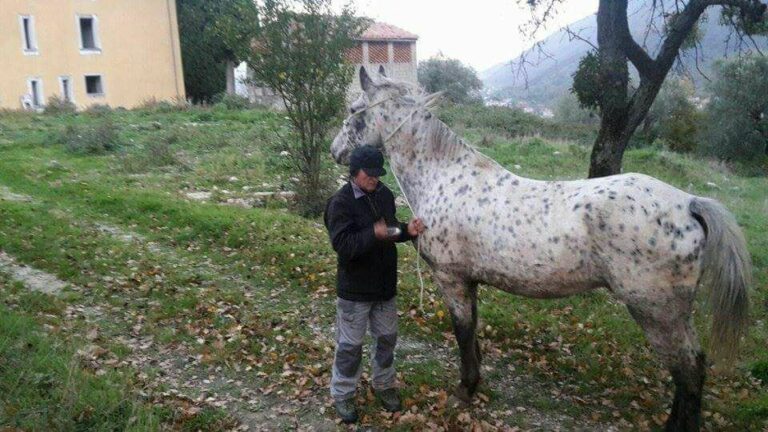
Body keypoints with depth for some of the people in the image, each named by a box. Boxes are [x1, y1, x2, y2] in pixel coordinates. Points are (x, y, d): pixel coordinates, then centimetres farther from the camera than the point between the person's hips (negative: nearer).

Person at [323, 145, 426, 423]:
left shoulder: (385, 195, 3)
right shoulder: (340, 202, -18)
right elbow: (342, 244, -26)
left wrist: (408, 231, -7)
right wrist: (374, 234, -40)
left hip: (385, 285, 7)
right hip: (355, 288, -6)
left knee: (387, 337, 19)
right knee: (350, 344, 7)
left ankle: (384, 385, 40)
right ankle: (342, 394, 26)